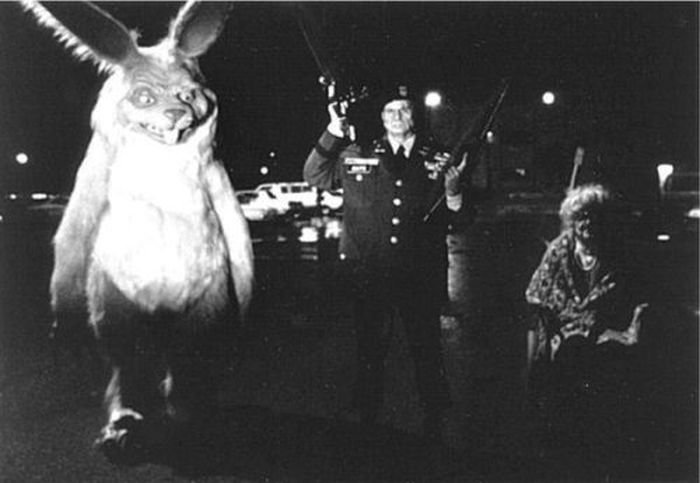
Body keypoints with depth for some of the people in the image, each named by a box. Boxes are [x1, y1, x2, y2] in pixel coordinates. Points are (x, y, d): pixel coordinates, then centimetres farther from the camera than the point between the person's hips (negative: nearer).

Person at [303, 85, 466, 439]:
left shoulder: (437, 160, 5)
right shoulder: (357, 157, 6)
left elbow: (457, 220, 7)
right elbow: (315, 176, 5)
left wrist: (453, 193, -16)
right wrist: (332, 135, -6)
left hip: (421, 277, 0)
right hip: (369, 276, 0)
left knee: (427, 351, 9)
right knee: (370, 351, 12)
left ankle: (434, 426, 26)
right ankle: (366, 419, 28)